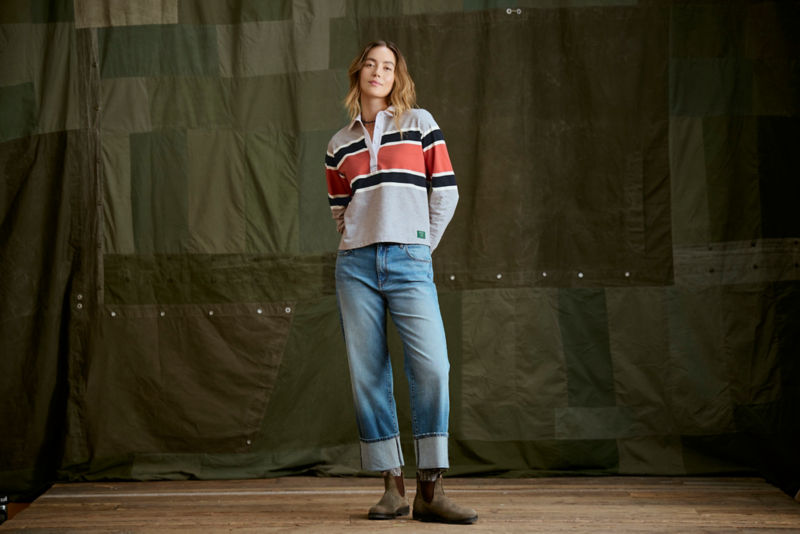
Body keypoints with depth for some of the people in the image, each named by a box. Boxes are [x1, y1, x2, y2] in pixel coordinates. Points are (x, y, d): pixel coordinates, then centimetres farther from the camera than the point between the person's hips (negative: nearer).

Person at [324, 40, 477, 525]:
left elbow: (445, 193, 5)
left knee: (431, 367, -16)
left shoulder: (420, 124, 8)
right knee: (368, 375, -1)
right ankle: (393, 488, 6)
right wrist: (362, 243, 12)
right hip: (356, 265, 3)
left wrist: (421, 246, 7)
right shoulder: (340, 145, 15)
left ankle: (431, 491, -12)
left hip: (409, 264, -3)